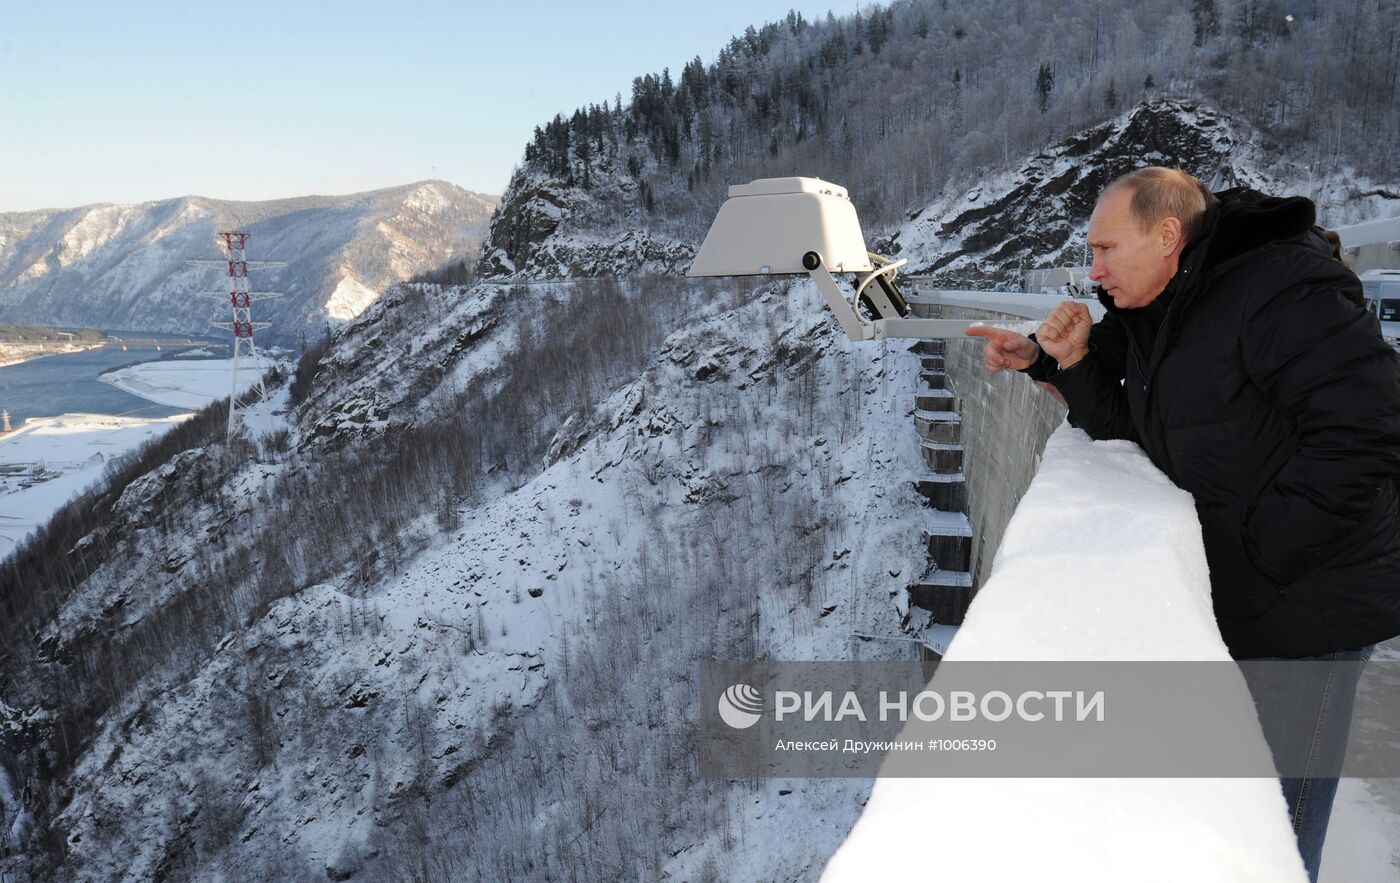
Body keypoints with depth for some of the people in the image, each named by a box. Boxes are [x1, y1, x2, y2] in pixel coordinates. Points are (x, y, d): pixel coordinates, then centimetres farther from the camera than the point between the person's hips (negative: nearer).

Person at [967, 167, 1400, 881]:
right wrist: (1063, 363, -5)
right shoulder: (1151, 316, 8)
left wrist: (1259, 551, -24)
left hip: (1304, 602, -8)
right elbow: (1129, 426, 10)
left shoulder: (1282, 288, -20)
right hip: (1227, 596, 9)